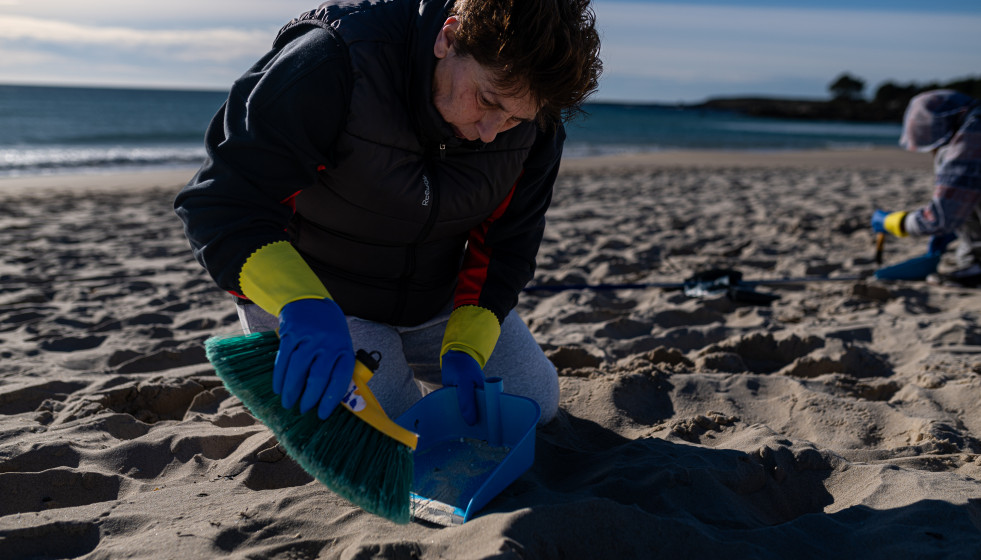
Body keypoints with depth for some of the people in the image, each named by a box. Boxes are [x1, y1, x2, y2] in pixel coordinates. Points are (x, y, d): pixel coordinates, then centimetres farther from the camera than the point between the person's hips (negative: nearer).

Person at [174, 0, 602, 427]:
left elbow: (508, 239, -9)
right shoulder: (332, 64, -34)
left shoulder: (533, 113, -18)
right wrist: (302, 303, -52)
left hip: (439, 300, 5)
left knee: (537, 401, 8)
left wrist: (465, 345, -23)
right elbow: (220, 204, -34)